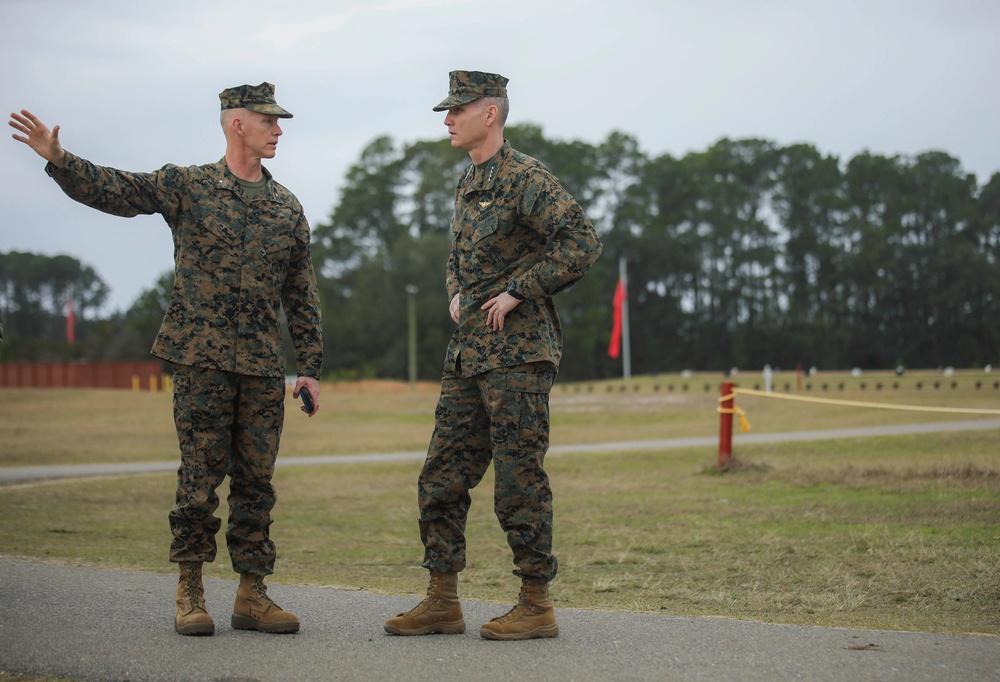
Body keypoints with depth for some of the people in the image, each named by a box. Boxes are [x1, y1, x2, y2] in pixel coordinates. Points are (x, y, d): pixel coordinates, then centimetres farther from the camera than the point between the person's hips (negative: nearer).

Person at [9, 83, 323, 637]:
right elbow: (110, 190, -5)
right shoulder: (186, 187, 2)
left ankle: (252, 595, 11)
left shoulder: (288, 207, 12)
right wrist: (58, 159, -22)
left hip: (263, 367, 4)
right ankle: (189, 591, 9)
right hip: (201, 358, -3)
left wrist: (311, 368, 10)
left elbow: (302, 296, 14)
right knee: (200, 475, -3)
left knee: (256, 480, 4)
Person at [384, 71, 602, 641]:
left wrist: (517, 292, -17)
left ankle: (537, 606, 5)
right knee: (442, 479, 8)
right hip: (468, 354, 9)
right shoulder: (468, 184, 18)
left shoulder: (526, 178, -10)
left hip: (518, 354, -9)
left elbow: (583, 243, -20)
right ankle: (443, 602, 15)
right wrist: (456, 294, 13)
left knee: (520, 483, -5)